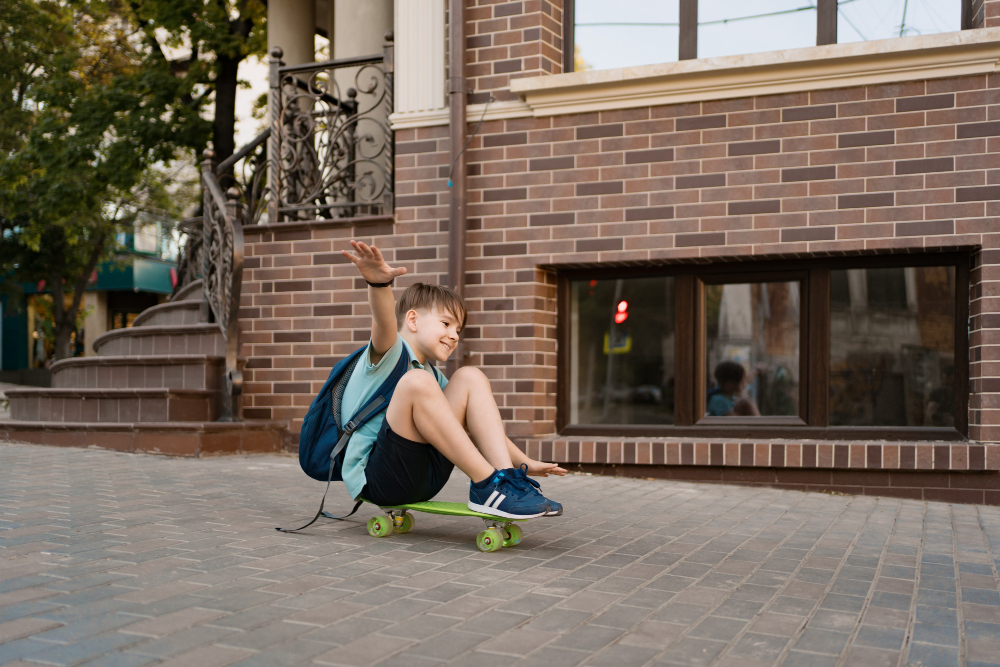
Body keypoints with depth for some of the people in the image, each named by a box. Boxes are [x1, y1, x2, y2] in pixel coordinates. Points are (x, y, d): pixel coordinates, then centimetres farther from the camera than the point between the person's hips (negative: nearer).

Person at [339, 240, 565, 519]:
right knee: (417, 381, -29)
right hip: (376, 479, -7)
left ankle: (505, 476, -15)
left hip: (423, 479, 7)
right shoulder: (389, 353, -4)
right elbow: (385, 322, -29)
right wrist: (379, 283, -51)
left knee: (470, 377, 0)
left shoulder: (432, 378, 20)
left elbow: (481, 427, 24)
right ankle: (487, 485, -27)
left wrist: (525, 462, 15)